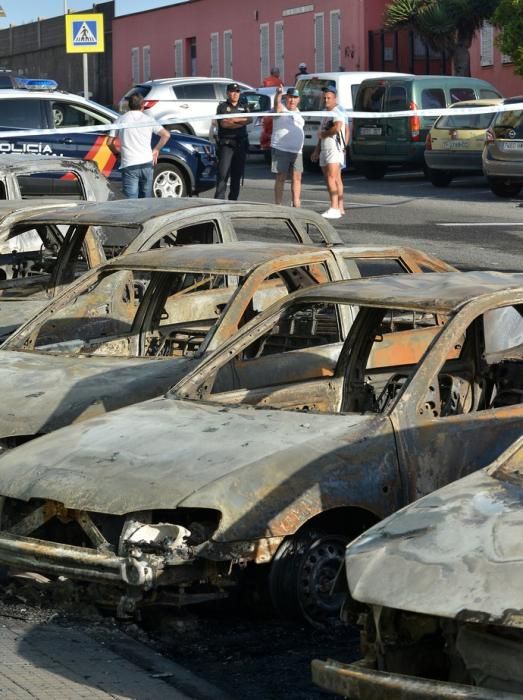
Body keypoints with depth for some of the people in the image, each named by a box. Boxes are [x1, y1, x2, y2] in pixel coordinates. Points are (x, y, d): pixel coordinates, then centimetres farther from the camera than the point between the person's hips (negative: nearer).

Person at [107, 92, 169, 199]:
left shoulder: (120, 120, 4)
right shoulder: (149, 120, 5)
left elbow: (109, 142, 3)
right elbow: (166, 135, -1)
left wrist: (117, 152, 21)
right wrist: (156, 150, 11)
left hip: (129, 166, -2)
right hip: (147, 164, 2)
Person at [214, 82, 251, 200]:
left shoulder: (243, 107, 17)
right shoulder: (222, 107, 5)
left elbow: (249, 120, -3)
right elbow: (223, 123, -10)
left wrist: (233, 119, -12)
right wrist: (240, 123, -8)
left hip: (241, 143, 4)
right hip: (226, 143, -4)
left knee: (237, 174, 6)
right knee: (223, 173, -13)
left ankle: (233, 200, 12)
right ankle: (219, 199, -15)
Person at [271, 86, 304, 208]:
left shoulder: (298, 113, 17)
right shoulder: (281, 110, -4)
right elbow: (277, 104, -28)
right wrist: (278, 93, -49)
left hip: (296, 151, 6)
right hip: (281, 149, -6)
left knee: (297, 178, 3)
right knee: (281, 178, -4)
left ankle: (296, 205, 8)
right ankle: (278, 205, -2)